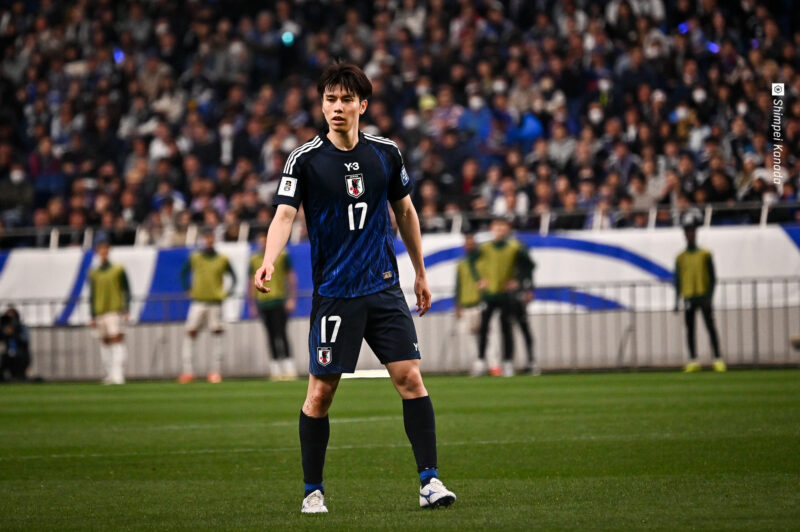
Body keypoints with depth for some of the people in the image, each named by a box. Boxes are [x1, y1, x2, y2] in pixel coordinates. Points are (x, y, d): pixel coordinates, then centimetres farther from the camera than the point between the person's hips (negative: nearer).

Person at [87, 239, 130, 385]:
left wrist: (126, 310, -5)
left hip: (115, 311, -4)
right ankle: (109, 374, 14)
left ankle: (118, 375, -20)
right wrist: (93, 317, 9)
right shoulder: (93, 274, 9)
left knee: (117, 339, -13)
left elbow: (126, 291, 4)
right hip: (100, 313, 4)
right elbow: (92, 296, 13)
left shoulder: (118, 270, 3)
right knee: (104, 342, 6)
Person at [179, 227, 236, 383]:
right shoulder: (194, 258, 5)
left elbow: (233, 277, 11)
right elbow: (183, 273, 17)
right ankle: (187, 370, -3)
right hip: (198, 301, 1)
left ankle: (215, 371, 0)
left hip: (215, 302, -1)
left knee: (216, 333, -4)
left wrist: (228, 292, -2)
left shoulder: (222, 260, 4)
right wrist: (188, 290, 6)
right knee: (191, 333, -5)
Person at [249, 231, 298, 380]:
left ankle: (288, 369, -12)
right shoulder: (254, 259, 12)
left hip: (279, 300, -4)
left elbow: (291, 277, 3)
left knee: (280, 333, -12)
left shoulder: (282, 256, 2)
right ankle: (276, 369, 7)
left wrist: (292, 299, -4)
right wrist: (253, 305, 15)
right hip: (263, 302, 4)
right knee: (271, 335, 4)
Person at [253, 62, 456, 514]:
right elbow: (285, 214, -16)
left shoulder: (386, 153, 5)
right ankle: (313, 490, 12)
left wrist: (421, 274, 19)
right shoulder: (306, 160, -6)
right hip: (333, 292, -2)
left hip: (385, 288, 3)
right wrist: (269, 262, -34)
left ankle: (430, 480, -4)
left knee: (410, 377, -7)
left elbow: (405, 211, 17)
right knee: (321, 391, -1)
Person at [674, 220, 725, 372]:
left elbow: (713, 278, 2)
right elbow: (678, 281, 12)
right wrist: (677, 301, 5)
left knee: (711, 328, -6)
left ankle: (718, 359, -7)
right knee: (690, 329, 1)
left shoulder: (705, 254, 5)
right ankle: (693, 361, 4)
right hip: (689, 298, 2)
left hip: (703, 295, -2)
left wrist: (709, 296, -9)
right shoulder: (680, 258, 10)